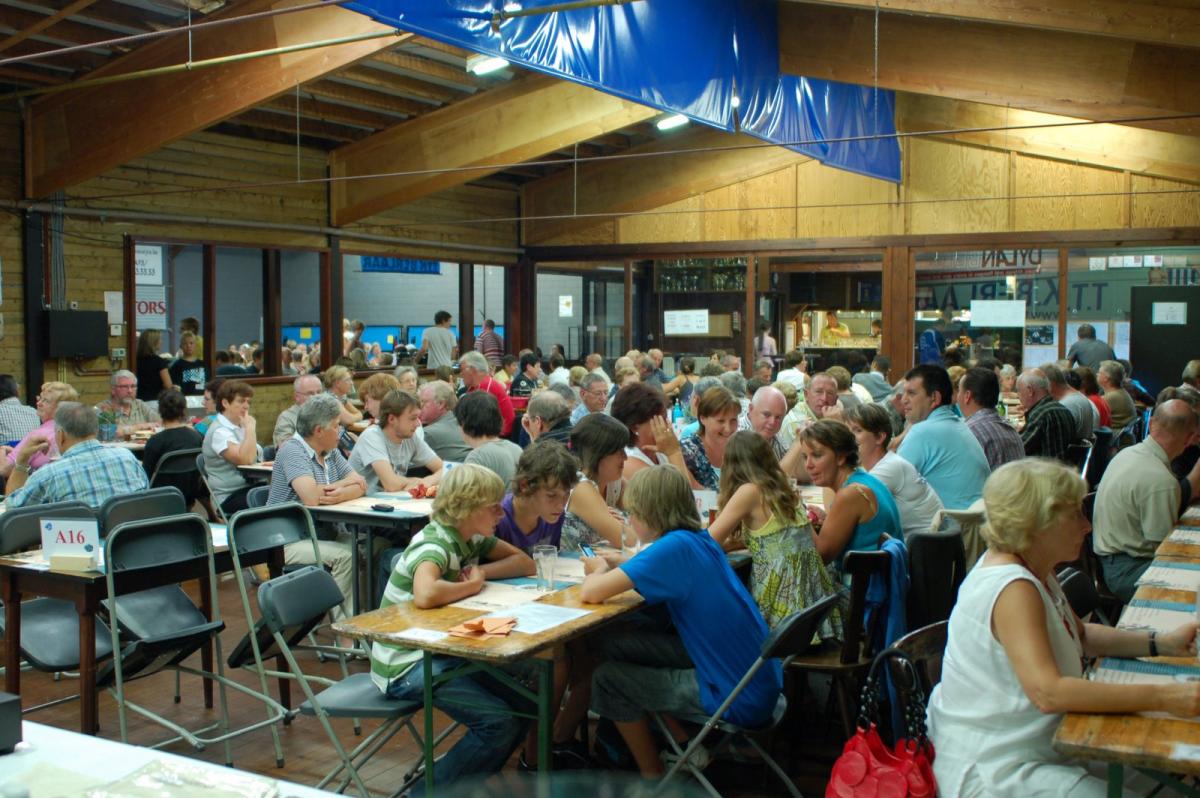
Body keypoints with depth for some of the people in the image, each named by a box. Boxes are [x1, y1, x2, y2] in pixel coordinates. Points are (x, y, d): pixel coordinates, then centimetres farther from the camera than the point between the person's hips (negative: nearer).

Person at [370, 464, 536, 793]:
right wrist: (473, 585, -23)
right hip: (405, 665, -9)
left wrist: (481, 572, -10)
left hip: (441, 651, 9)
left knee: (526, 697, 1)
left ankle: (464, 772, 18)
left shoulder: (473, 538, 3)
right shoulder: (434, 544, -23)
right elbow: (425, 595, -43)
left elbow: (524, 562, 8)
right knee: (499, 722, -19)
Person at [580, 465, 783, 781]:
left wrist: (600, 570, 0)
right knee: (612, 643, 11)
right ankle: (686, 744, 22)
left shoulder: (674, 547, -22)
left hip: (741, 700, -8)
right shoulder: (699, 539, 3)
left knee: (608, 678, 2)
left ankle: (653, 775, 21)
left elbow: (590, 593, -22)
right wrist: (611, 564, 6)